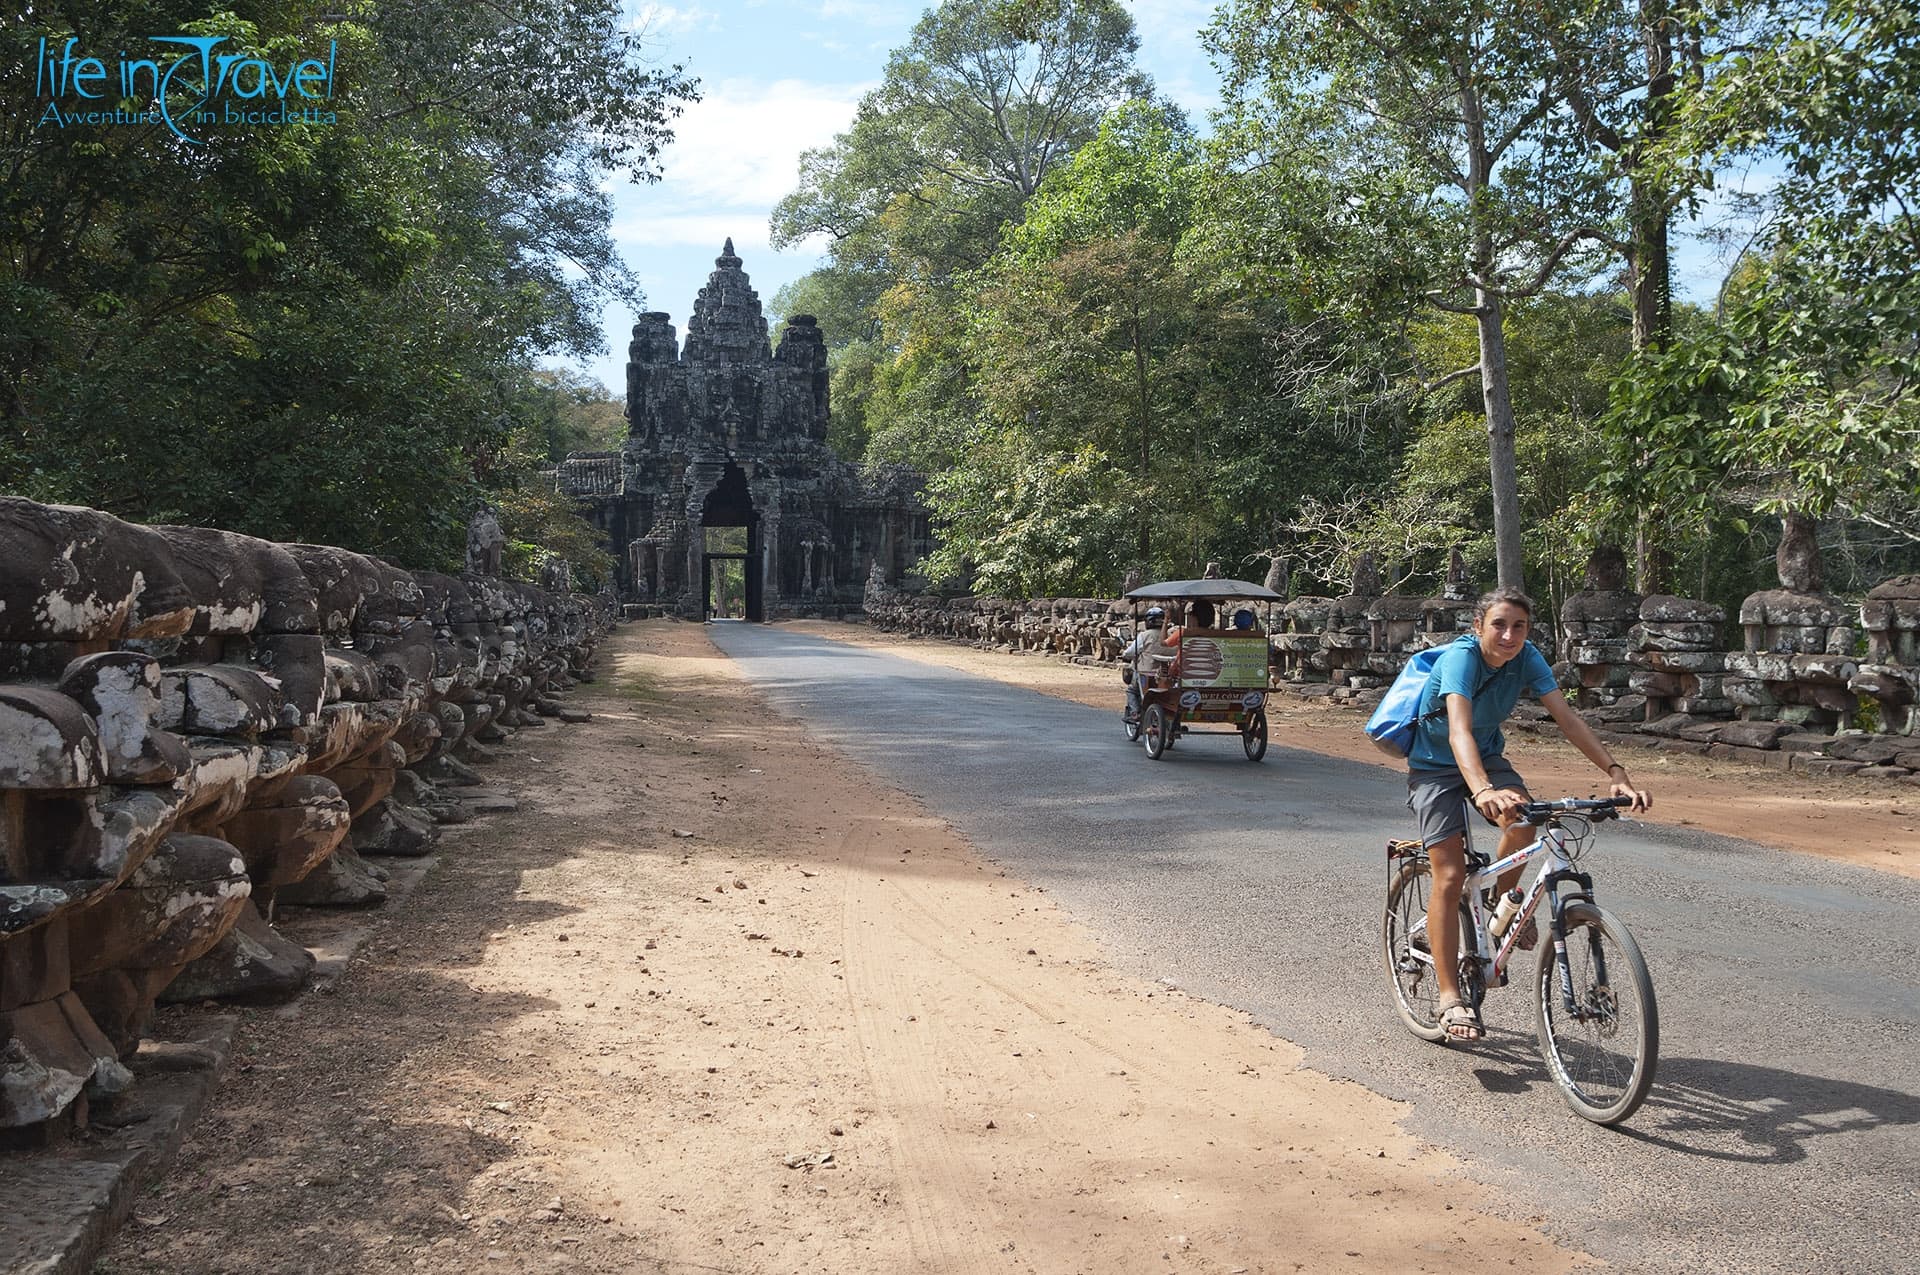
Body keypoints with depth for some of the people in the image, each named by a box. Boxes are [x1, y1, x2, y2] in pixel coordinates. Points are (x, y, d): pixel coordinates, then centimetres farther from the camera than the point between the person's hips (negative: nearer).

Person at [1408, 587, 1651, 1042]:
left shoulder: (1526, 658, -14)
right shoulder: (1460, 657, -30)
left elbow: (1567, 717, -19)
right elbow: (1459, 732, -44)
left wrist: (1616, 773, -31)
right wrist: (1483, 791, -61)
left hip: (1487, 758, 4)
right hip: (1436, 766, -4)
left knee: (1523, 823, -27)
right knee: (1450, 877, -13)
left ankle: (1504, 896, 6)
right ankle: (1450, 997, -7)